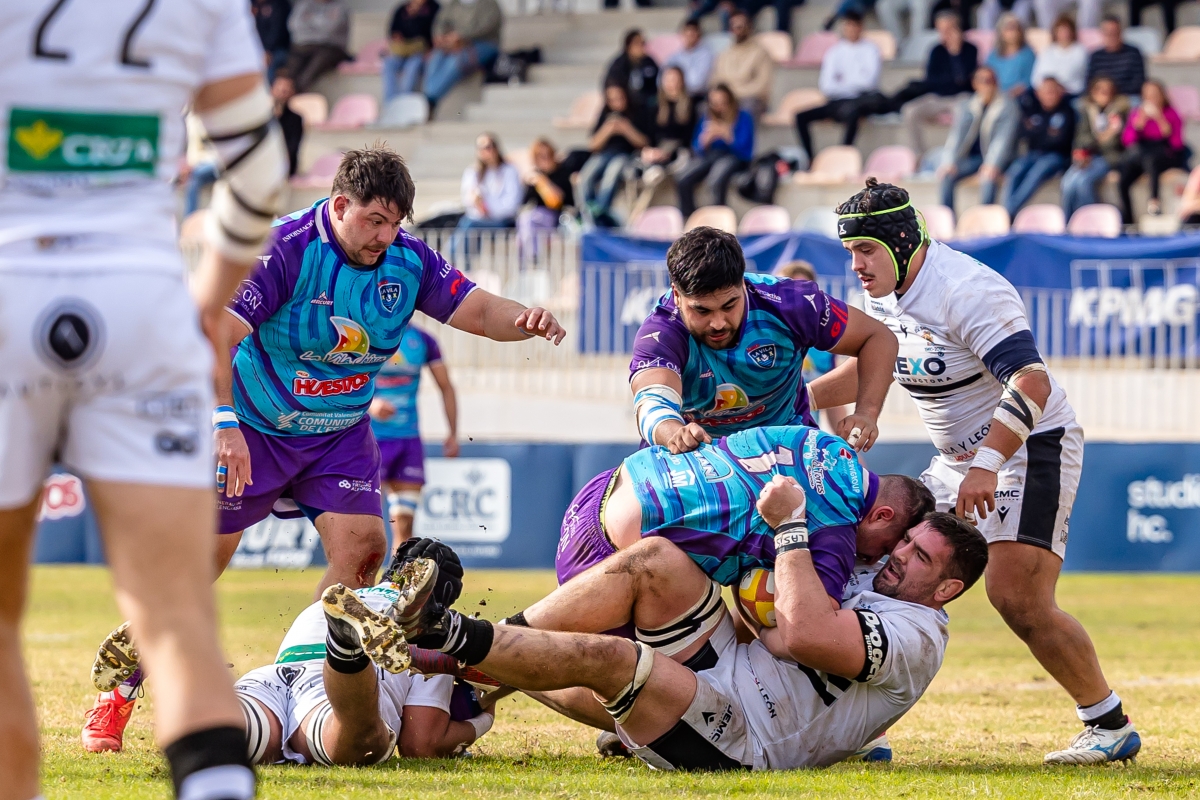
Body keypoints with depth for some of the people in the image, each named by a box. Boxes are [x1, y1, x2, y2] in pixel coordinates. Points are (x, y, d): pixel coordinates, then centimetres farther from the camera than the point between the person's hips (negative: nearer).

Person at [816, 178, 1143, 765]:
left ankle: (1109, 725, -6)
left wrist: (987, 465, -42)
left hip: (1030, 449, -9)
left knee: (1016, 597, -20)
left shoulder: (966, 292, -25)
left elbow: (1032, 383, -34)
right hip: (957, 460, 9)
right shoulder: (884, 294, 3)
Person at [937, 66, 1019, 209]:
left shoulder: (1007, 106, -8)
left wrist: (992, 164, -34)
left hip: (997, 158, -4)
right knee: (947, 174, -21)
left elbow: (1003, 138, -19)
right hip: (973, 156, 4)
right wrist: (949, 162, -21)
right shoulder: (966, 107, 4)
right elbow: (956, 135, -4)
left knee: (988, 177, -36)